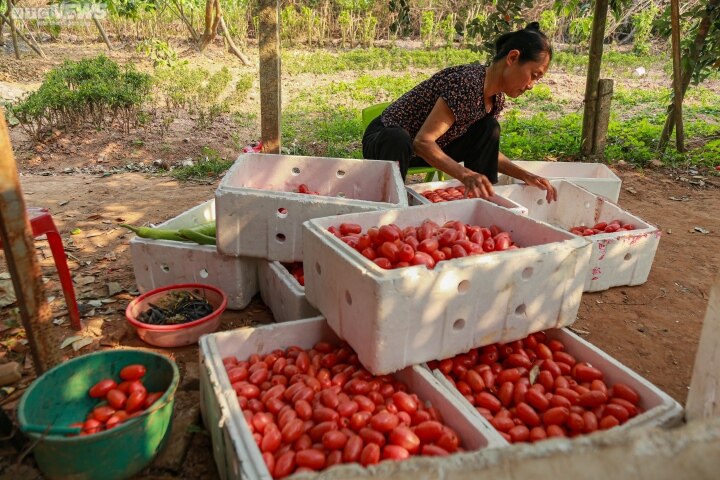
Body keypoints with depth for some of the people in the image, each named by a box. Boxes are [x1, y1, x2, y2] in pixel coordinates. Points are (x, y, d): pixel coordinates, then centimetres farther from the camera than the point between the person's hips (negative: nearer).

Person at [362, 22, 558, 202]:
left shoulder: (496, 97, -1)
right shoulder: (468, 82, -28)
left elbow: (488, 150, 8)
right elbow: (422, 141, -34)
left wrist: (526, 176, -4)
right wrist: (465, 175, -46)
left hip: (430, 149, 8)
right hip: (388, 140, -7)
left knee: (488, 129, -6)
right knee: (398, 140, -40)